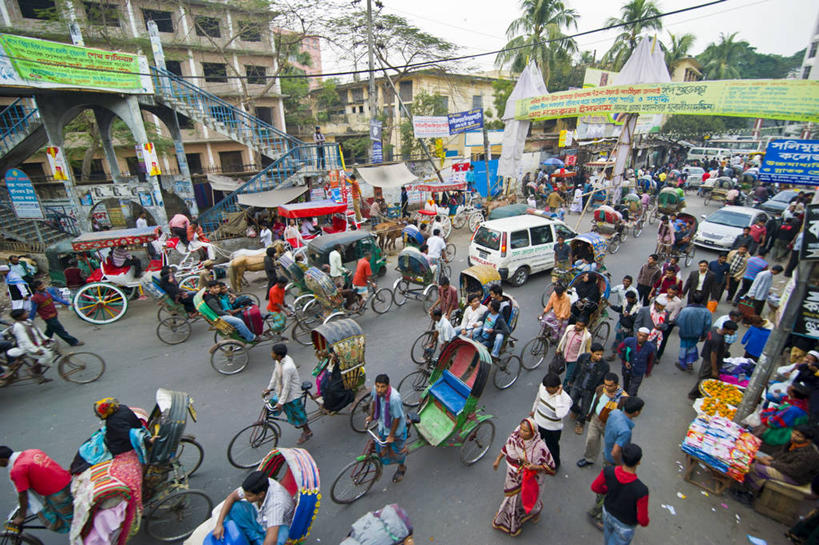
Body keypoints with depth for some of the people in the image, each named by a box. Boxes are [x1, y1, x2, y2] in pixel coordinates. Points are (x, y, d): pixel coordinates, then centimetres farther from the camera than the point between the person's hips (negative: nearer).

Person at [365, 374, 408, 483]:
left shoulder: (395, 398, -40)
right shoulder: (376, 390, -22)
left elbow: (397, 418, -26)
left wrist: (391, 435, -14)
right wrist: (371, 416, 16)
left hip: (396, 428, -5)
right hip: (382, 426, 5)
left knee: (396, 452, 18)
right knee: (382, 452, 17)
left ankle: (402, 468, 51)